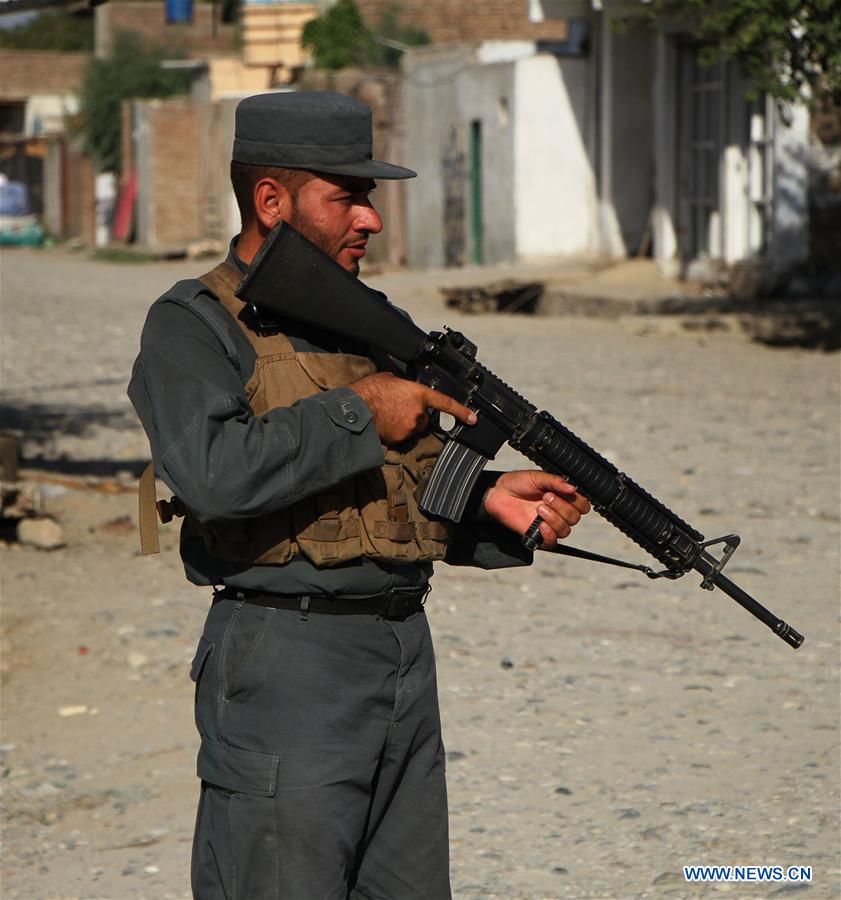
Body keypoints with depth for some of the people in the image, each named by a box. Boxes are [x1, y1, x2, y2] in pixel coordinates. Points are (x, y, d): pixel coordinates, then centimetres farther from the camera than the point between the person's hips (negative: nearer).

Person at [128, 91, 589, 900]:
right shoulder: (193, 326, -7)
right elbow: (211, 471, -25)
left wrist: (492, 501, 3)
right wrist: (358, 412, -18)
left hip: (405, 651, 8)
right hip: (286, 663, -8)